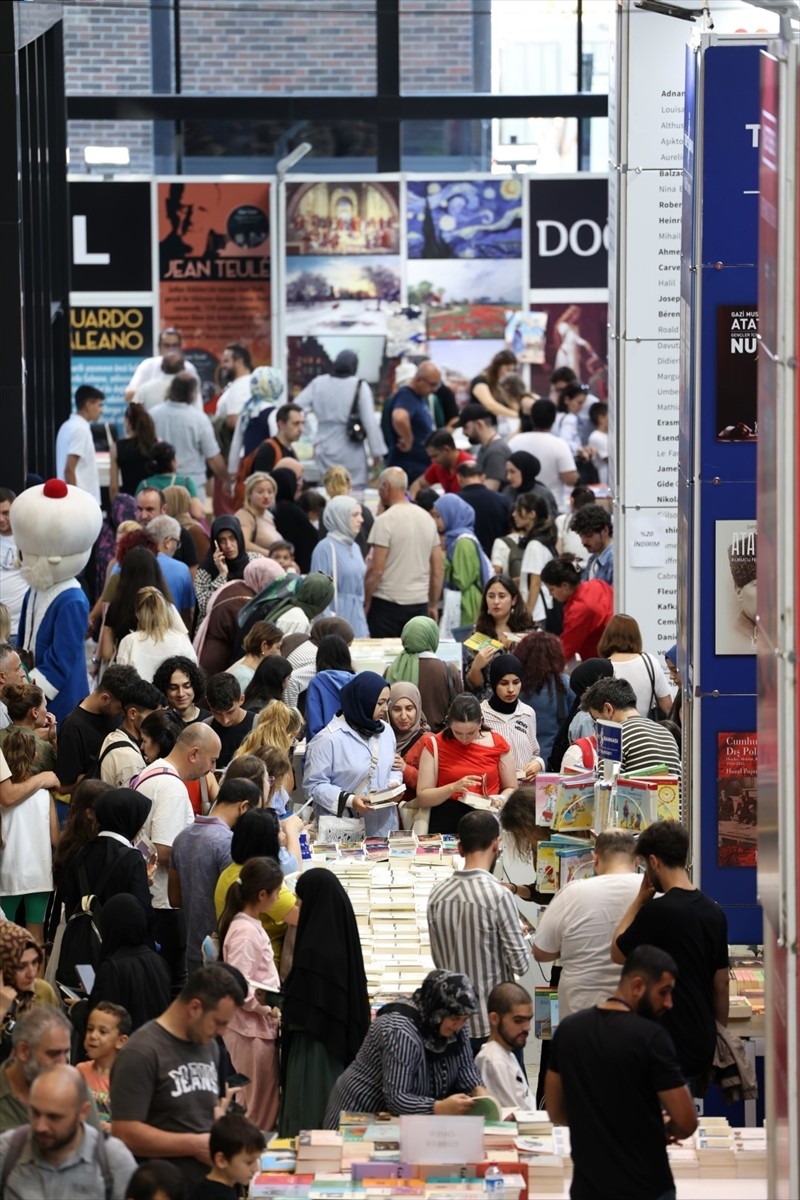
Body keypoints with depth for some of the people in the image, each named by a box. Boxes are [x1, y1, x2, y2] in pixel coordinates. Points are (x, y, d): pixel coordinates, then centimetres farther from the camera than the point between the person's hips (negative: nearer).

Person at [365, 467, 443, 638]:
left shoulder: (385, 521, -10)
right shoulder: (427, 518, 10)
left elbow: (376, 569, -14)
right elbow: (439, 568, 12)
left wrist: (366, 602, -4)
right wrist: (433, 605, 19)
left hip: (387, 604, -6)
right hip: (420, 603, 6)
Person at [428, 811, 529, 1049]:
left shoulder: (437, 895, 0)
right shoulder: (498, 895, -17)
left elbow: (439, 960, 9)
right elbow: (520, 964, -13)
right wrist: (520, 935, 7)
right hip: (494, 1024, -5)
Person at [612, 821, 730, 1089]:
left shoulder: (657, 911, -17)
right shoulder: (714, 912, 6)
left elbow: (617, 953, -1)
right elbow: (721, 982, 12)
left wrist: (640, 899, 4)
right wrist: (721, 1034, 22)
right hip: (703, 1044, 7)